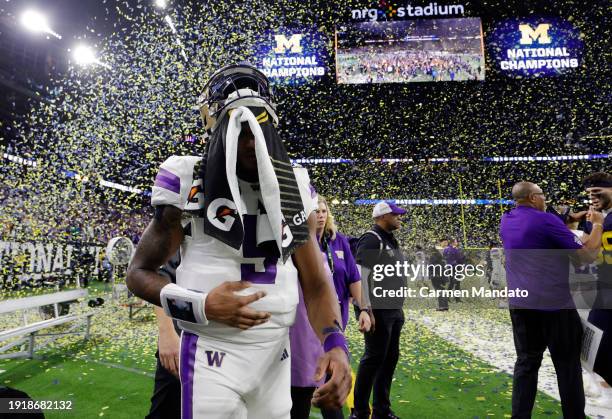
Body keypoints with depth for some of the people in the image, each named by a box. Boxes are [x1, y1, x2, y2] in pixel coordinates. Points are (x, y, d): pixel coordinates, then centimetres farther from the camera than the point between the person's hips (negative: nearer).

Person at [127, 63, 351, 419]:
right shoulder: (189, 186, -11)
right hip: (212, 354, -3)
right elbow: (139, 272, -2)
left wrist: (336, 345, -16)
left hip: (276, 353, 4)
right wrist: (199, 306, -18)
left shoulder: (293, 190, -1)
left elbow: (317, 285, 2)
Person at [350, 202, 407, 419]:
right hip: (378, 311, -9)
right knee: (374, 358, -2)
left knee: (390, 358, 14)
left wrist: (399, 307, 19)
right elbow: (361, 277, -20)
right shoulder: (371, 240, -14)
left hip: (394, 311, 9)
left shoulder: (391, 240, 15)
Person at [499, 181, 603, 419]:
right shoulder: (546, 220, -11)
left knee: (526, 362, 12)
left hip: (519, 304, 6)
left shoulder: (506, 221, 9)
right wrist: (597, 225, 3)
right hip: (554, 304, -6)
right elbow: (587, 257, -9)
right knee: (567, 365, 9)